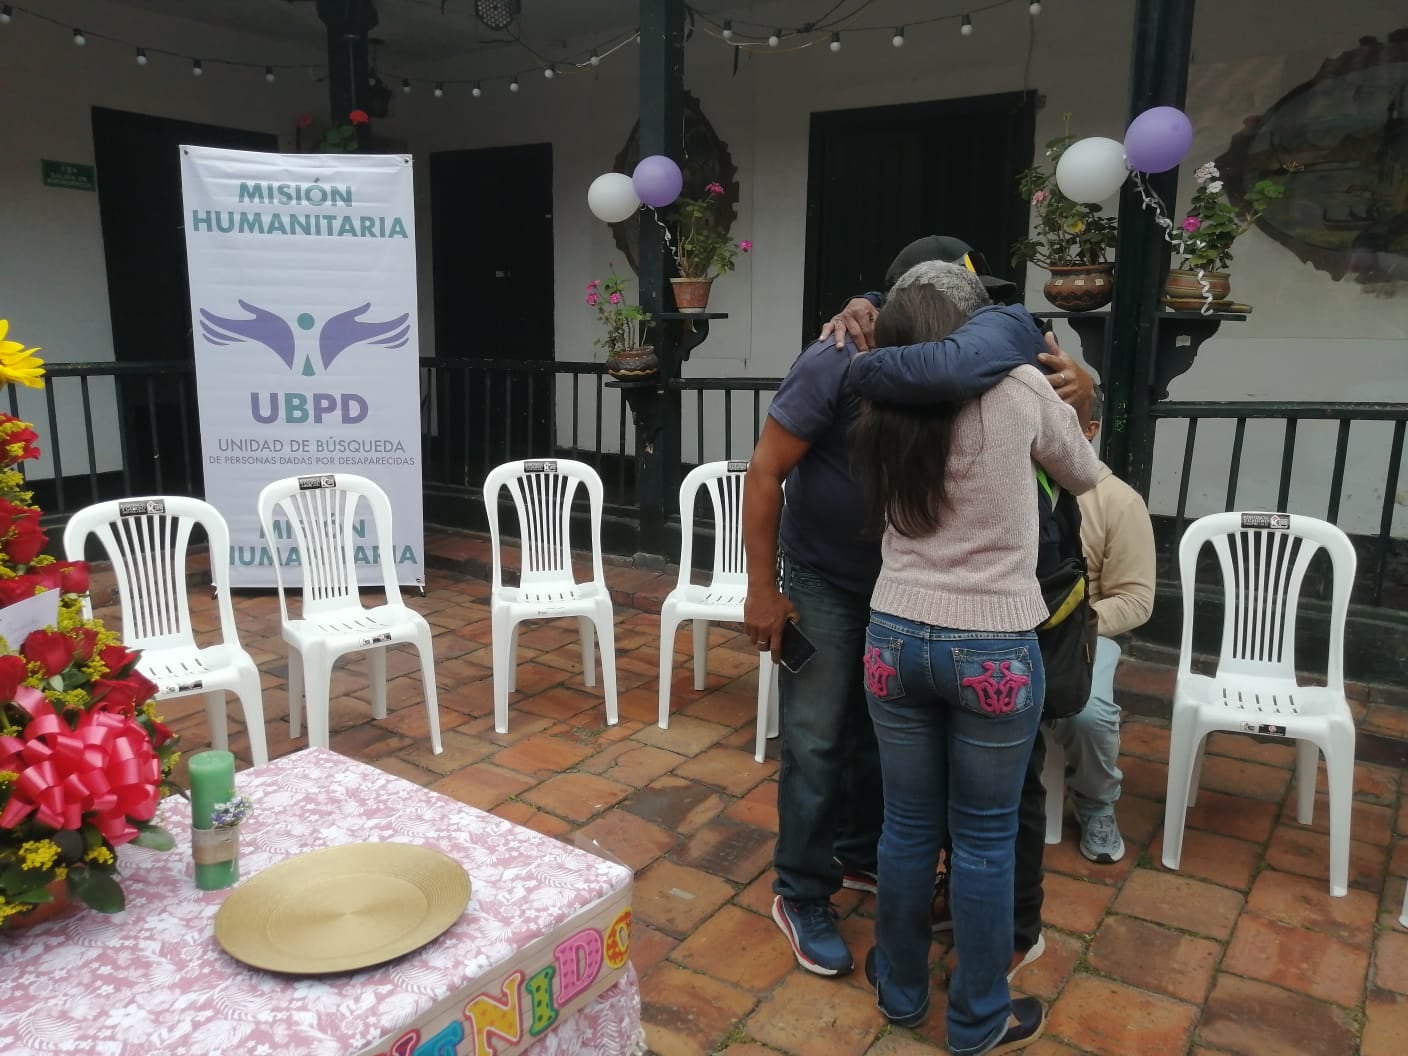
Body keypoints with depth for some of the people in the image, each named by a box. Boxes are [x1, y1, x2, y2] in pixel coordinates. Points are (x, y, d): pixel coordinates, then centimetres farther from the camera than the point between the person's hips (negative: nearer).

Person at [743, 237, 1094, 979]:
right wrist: (763, 588, -18)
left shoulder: (966, 362, -11)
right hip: (824, 579, -4)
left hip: (908, 580, 5)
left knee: (881, 730, 15)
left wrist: (1074, 382, -27)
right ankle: (802, 895, 17)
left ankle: (863, 854, 37)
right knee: (817, 740, 1)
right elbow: (765, 472, -19)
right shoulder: (838, 364, -24)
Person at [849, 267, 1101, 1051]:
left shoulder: (882, 416, 3)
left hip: (895, 639, 4)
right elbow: (1085, 477, 10)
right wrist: (1069, 415, 28)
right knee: (985, 838, 11)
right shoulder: (1020, 390, -7)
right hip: (994, 650, -3)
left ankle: (901, 993, 36)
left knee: (907, 826, 17)